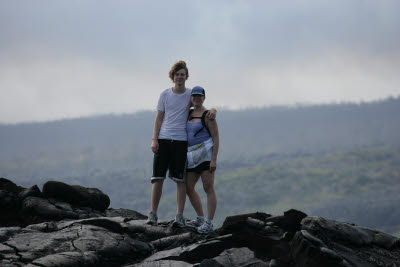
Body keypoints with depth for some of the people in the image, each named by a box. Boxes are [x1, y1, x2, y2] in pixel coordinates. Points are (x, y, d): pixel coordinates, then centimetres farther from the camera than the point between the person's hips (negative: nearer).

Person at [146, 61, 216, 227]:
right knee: (158, 177, -2)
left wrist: (213, 111, -10)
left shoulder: (191, 94, 6)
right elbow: (159, 118, 10)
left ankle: (179, 216, 0)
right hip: (163, 139, 1)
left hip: (181, 141, -1)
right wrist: (154, 139, 1)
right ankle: (153, 215, 4)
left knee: (180, 179, -2)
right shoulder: (165, 95, 7)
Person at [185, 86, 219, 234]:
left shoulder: (207, 115, -7)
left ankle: (209, 223, -10)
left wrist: (214, 160, -19)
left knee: (208, 188, -9)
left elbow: (216, 138, -10)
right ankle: (200, 219, 20)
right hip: (193, 157, 8)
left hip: (206, 153, -8)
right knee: (188, 188, 8)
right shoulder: (190, 114, 16)